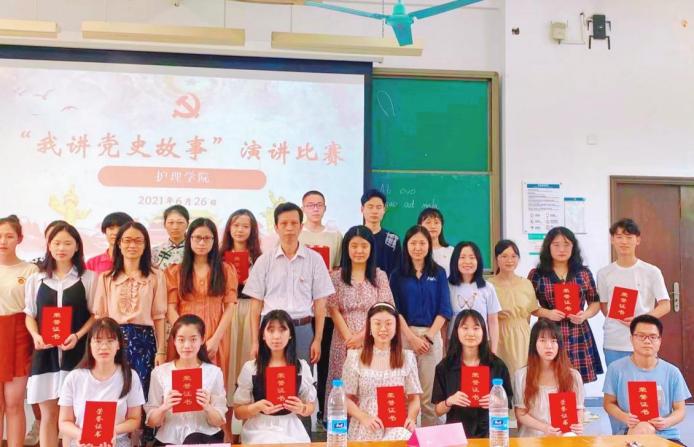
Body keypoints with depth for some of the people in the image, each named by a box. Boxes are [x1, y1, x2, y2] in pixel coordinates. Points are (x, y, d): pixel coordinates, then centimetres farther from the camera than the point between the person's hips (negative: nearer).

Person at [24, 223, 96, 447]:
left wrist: (77, 336, -13)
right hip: (45, 352, 2)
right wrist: (35, 335, -7)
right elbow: (29, 314, 12)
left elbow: (96, 314, 3)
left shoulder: (89, 278, 2)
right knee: (48, 414, 7)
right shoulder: (36, 279, 9)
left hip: (76, 351, -2)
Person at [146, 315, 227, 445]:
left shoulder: (214, 372, 2)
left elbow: (219, 422, 3)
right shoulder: (160, 372, 3)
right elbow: (151, 422, 4)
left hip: (204, 436, 0)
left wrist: (207, 407, -17)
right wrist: (164, 407, -16)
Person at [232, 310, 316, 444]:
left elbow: (311, 406, 12)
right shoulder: (250, 368, -2)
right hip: (259, 431, -2)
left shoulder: (302, 366, 3)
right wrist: (257, 407, -17)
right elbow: (238, 412, 2)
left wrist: (301, 408, -10)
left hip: (291, 430, 2)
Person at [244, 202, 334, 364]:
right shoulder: (264, 261, 5)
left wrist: (317, 340, 0)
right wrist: (255, 341, 1)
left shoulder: (314, 259, 3)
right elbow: (256, 304, 6)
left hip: (303, 330, 0)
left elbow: (319, 303, 5)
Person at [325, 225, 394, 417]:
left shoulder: (380, 276, 6)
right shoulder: (336, 277, 4)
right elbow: (334, 310, 0)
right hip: (344, 340, 0)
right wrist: (349, 338, -10)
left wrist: (362, 335, -11)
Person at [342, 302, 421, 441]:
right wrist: (364, 418, -15)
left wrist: (411, 418, -12)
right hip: (365, 429, -1)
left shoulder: (407, 357, 8)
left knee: (402, 439, -32)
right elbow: (347, 398, 2)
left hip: (397, 427, 1)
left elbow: (413, 398, 9)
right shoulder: (355, 357, 3)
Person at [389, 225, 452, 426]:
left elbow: (444, 309, 2)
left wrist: (429, 337, -9)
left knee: (430, 394, 1)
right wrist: (412, 337, -10)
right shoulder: (397, 275, 6)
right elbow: (394, 310, 0)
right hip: (404, 335, 0)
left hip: (432, 335, 0)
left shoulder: (438, 273, 7)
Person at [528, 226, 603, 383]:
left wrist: (585, 314, -5)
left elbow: (595, 302, 15)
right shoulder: (536, 274, 3)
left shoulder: (584, 273, 10)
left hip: (578, 336, 2)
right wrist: (547, 313, -11)